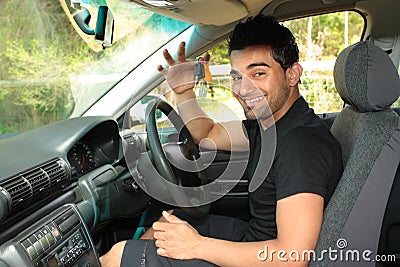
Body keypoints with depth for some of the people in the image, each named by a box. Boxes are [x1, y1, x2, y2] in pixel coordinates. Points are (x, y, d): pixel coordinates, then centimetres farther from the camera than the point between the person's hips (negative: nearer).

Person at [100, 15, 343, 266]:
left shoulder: (301, 142, -29)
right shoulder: (267, 122, 1)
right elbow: (207, 134, 19)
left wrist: (197, 245, -25)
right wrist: (184, 91, 2)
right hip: (254, 237, 9)